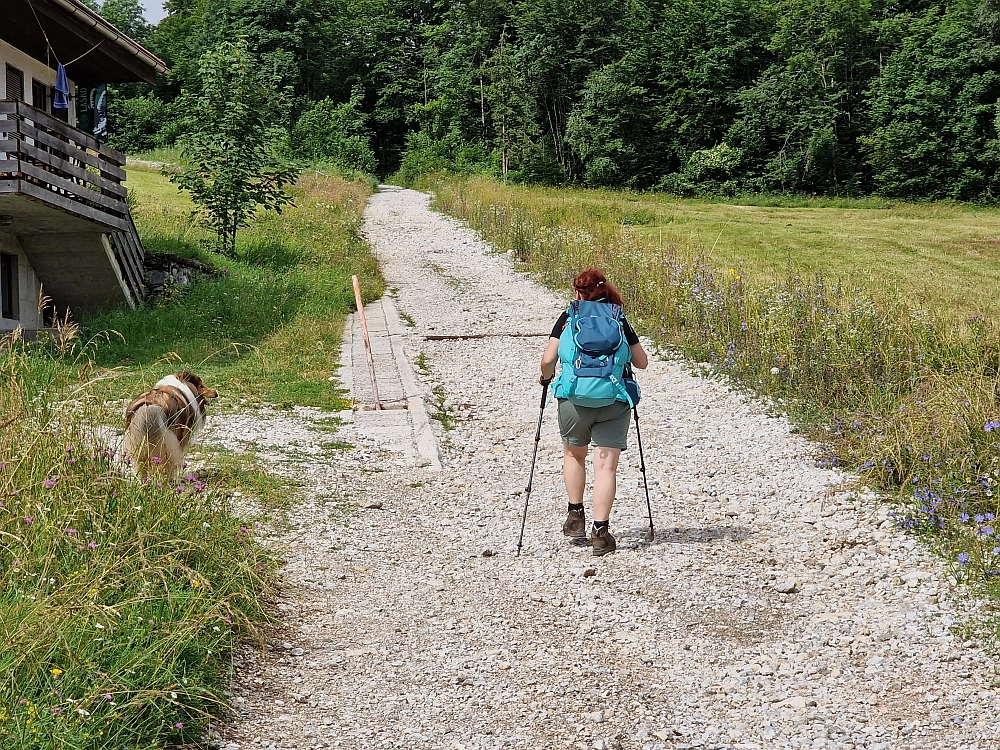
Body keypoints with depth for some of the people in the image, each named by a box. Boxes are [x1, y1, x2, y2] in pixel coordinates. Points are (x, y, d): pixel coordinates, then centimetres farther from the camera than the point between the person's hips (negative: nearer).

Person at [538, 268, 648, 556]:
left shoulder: (568, 318, 5)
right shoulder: (619, 321, 10)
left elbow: (548, 360, -2)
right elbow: (642, 362, 14)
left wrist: (546, 377, 19)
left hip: (574, 399, 0)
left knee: (574, 454, 24)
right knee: (606, 465, 0)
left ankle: (576, 516, 27)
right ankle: (600, 531, -6)